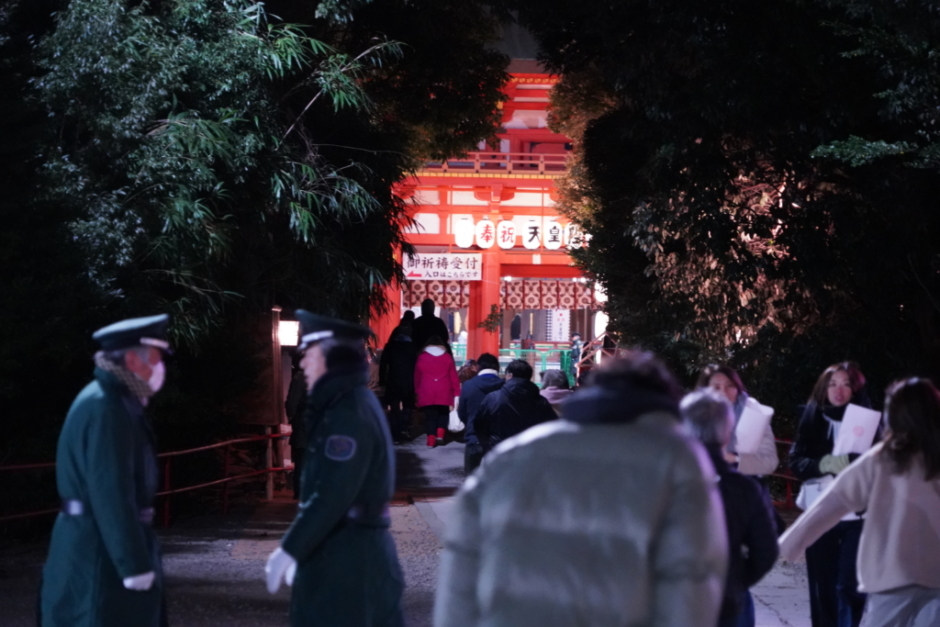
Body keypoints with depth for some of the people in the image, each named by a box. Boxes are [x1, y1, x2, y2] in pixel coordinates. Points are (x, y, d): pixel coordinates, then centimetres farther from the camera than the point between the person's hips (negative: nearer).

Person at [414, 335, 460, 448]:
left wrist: (417, 393, 19)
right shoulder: (447, 357, 9)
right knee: (443, 414, 16)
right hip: (444, 393, 0)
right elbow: (453, 376, 6)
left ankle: (431, 440, -3)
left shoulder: (421, 357, 10)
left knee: (430, 417, 3)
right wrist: (456, 393, 9)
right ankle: (440, 434, 0)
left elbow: (417, 377, 12)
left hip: (427, 393, 0)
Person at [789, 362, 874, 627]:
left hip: (857, 513, -2)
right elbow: (796, 461, 1)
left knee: (850, 585, -8)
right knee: (823, 585, 6)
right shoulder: (812, 418, 6)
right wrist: (825, 464, -18)